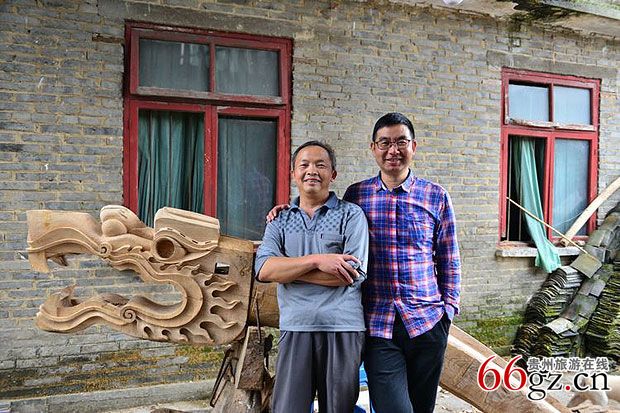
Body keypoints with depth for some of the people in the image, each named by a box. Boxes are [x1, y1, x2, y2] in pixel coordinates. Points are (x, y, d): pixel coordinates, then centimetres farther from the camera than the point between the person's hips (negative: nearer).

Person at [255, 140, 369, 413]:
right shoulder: (279, 221, 12)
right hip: (295, 328, 2)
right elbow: (263, 270, -4)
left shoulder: (351, 215, 3)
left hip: (342, 329, -1)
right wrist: (316, 260, -16)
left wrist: (287, 269, -7)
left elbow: (353, 274, -11)